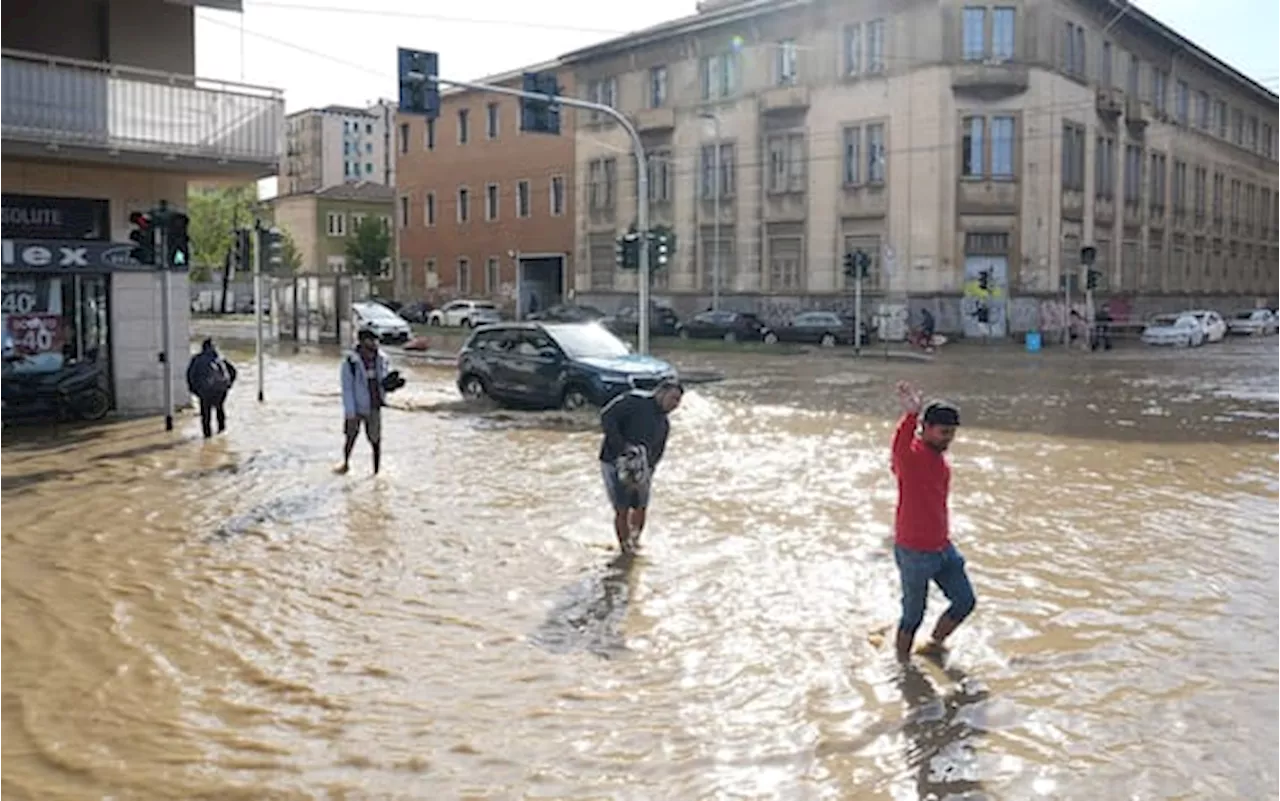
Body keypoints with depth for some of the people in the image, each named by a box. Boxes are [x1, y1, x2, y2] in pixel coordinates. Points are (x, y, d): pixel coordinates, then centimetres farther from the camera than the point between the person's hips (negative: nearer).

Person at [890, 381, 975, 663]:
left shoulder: (941, 460, 8)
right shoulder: (910, 455, -20)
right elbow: (899, 447, -47)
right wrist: (911, 414, -66)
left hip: (942, 548, 8)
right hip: (914, 552, -8)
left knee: (965, 601, 15)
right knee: (914, 615, 5)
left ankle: (934, 644, 37)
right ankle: (902, 661, 28)